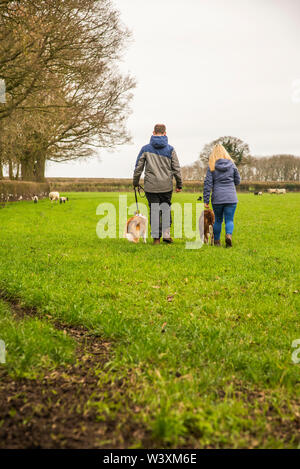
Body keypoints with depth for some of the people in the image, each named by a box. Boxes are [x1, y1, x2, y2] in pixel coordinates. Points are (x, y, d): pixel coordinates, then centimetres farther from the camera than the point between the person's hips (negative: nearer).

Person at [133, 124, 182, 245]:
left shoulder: (146, 149, 1)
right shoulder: (170, 149, 1)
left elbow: (138, 167, 2)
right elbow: (176, 169, 2)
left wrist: (135, 182, 15)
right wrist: (179, 185, 11)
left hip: (151, 186, 0)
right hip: (166, 186, 0)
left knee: (154, 210, 4)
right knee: (166, 208, 14)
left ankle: (156, 237, 4)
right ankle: (166, 234, 5)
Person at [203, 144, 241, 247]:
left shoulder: (212, 166, -2)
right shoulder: (232, 164, 3)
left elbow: (208, 184, -5)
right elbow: (237, 181, 10)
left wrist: (206, 200, -2)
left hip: (217, 198, 0)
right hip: (231, 198, 0)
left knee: (217, 220, 15)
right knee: (229, 220, 4)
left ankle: (216, 240, 23)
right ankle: (229, 235, -22)